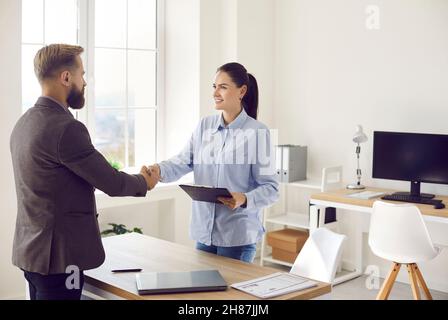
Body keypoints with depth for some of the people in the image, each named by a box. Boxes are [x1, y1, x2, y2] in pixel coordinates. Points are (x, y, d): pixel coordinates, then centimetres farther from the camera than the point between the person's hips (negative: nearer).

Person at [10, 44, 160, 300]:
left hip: (32, 250, 9)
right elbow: (112, 183, -16)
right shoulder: (66, 128, -22)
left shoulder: (25, 123, 7)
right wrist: (144, 182, 4)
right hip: (58, 256, -9)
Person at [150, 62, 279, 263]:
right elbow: (184, 162, 1)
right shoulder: (205, 126, 6)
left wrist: (244, 200, -26)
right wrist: (159, 169, -17)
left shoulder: (258, 132, -9)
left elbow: (270, 187, -10)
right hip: (204, 230, 5)